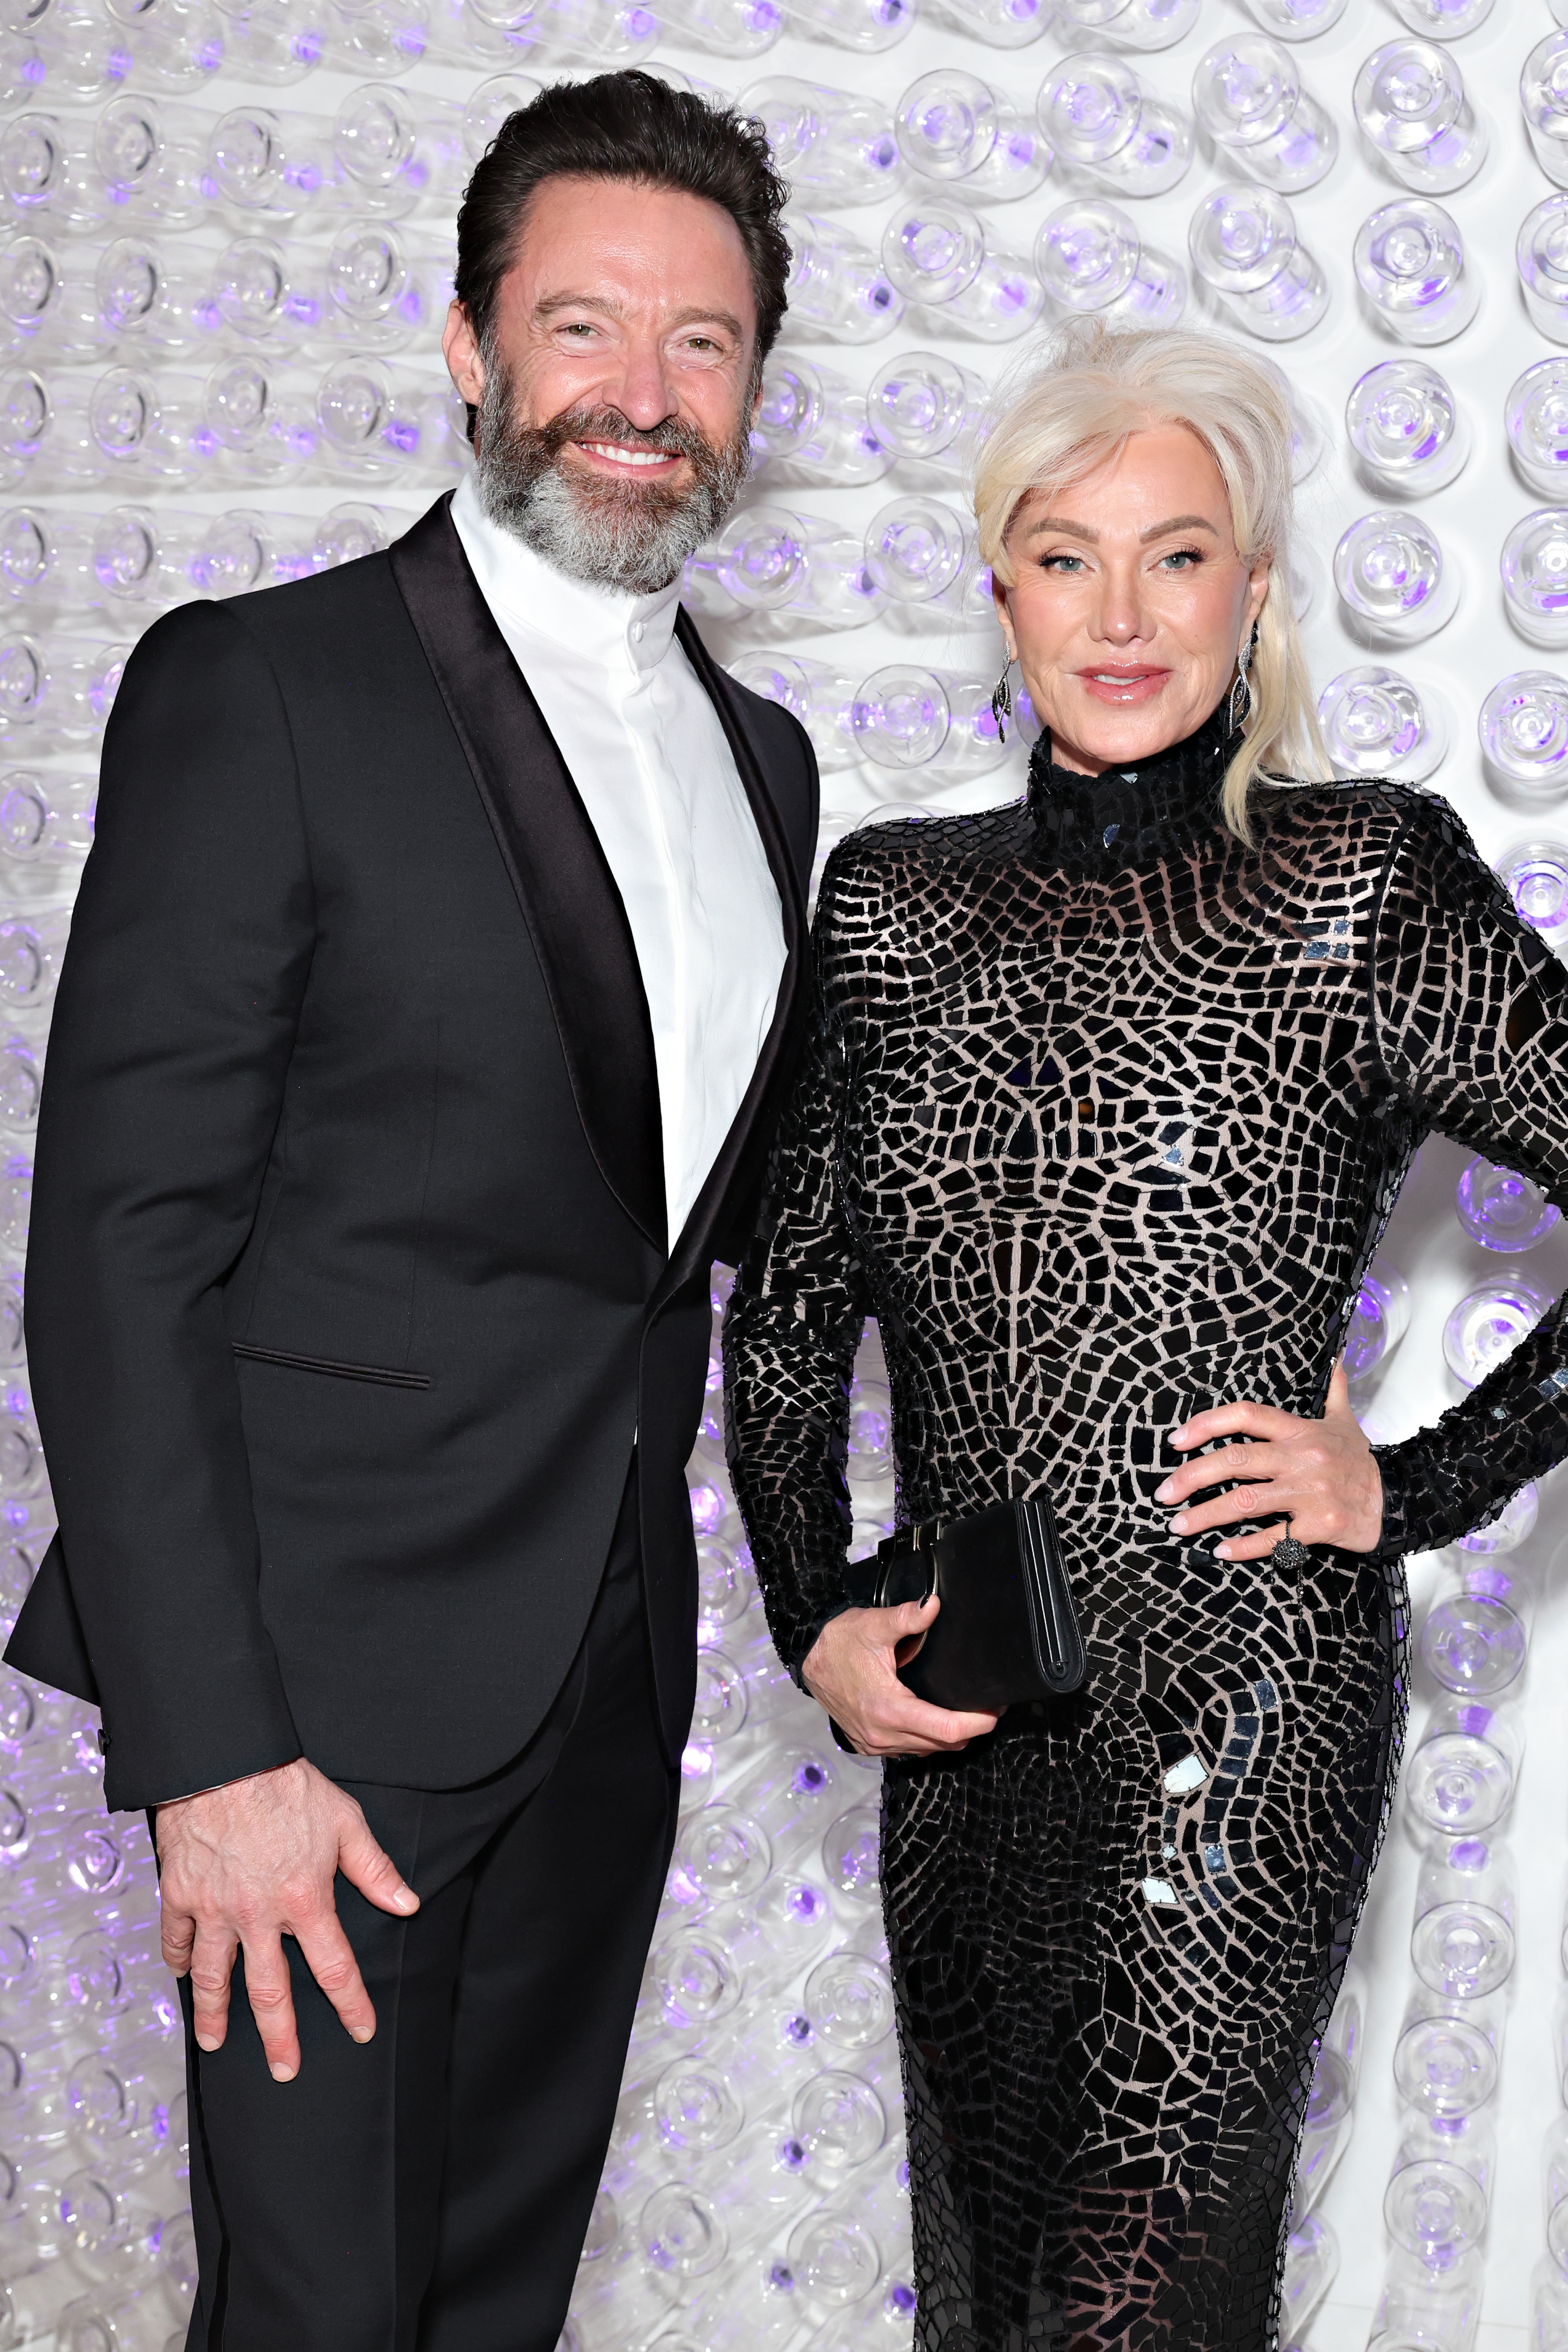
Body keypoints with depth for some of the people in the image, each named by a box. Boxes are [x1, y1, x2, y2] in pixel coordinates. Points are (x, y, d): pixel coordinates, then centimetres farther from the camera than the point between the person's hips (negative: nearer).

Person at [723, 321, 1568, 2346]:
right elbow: (789, 1298, 12)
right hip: (957, 1714, 5)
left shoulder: (1360, 886, -7)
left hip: (1235, 1703, -4)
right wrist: (815, 1623, 2)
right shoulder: (892, 902, 6)